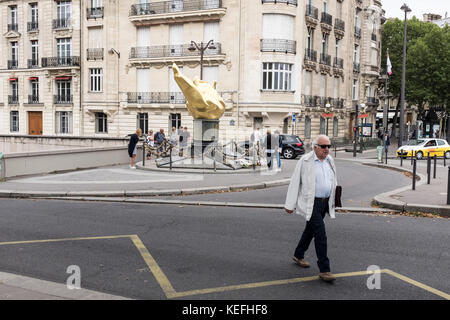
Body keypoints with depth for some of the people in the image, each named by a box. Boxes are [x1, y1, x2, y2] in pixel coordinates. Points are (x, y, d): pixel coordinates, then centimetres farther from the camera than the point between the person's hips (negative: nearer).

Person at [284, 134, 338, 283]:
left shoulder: (329, 160, 9)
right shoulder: (305, 161, -11)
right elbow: (295, 182, -8)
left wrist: (333, 200, 13)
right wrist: (290, 204, -7)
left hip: (325, 202, 7)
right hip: (310, 203, -7)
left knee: (310, 230, 20)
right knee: (320, 234, -13)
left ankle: (298, 255, 39)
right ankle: (324, 269, -8)